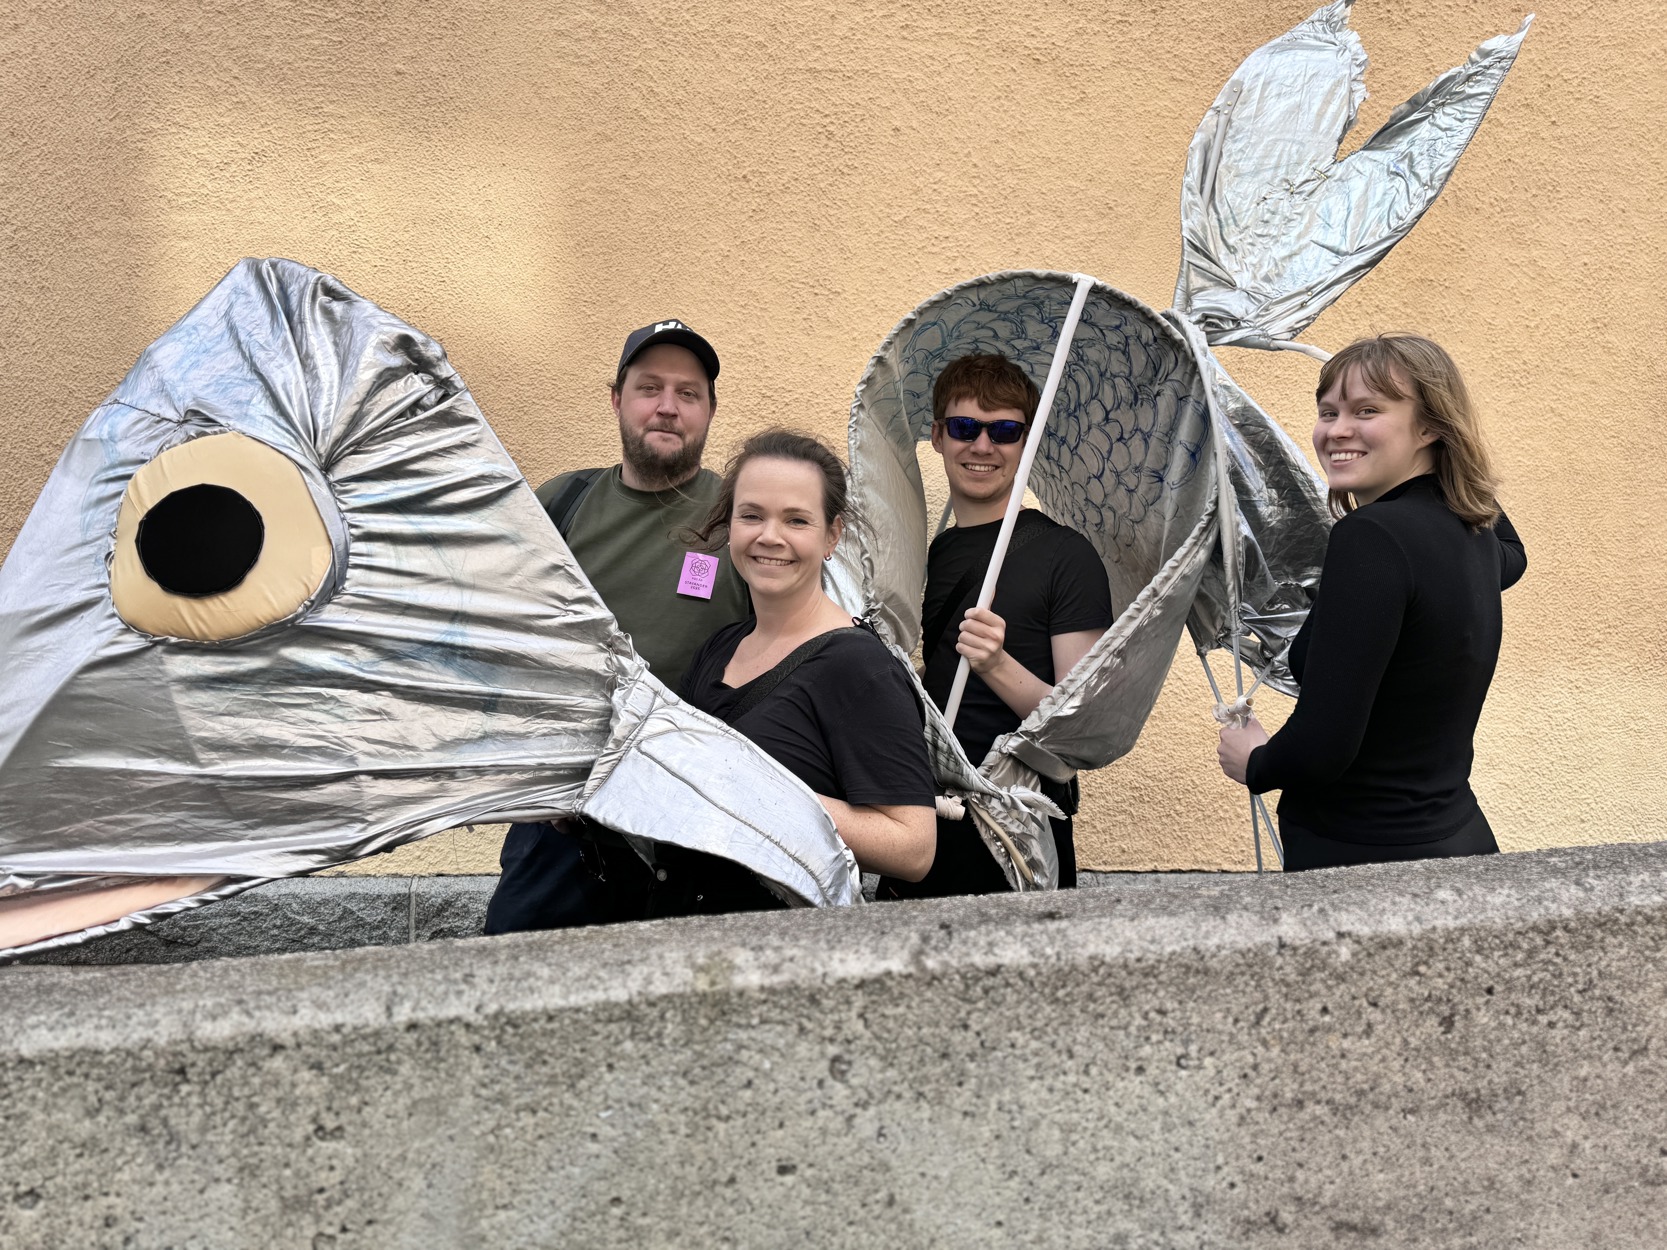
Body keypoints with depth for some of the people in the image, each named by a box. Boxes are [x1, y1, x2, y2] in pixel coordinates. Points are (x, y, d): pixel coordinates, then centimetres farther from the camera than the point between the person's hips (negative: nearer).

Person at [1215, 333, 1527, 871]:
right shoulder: (1476, 538, 6)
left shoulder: (1370, 536, -21)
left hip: (1364, 854, -9)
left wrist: (1253, 764, -6)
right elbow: (1512, 557, 36)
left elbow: (1322, 749, -25)